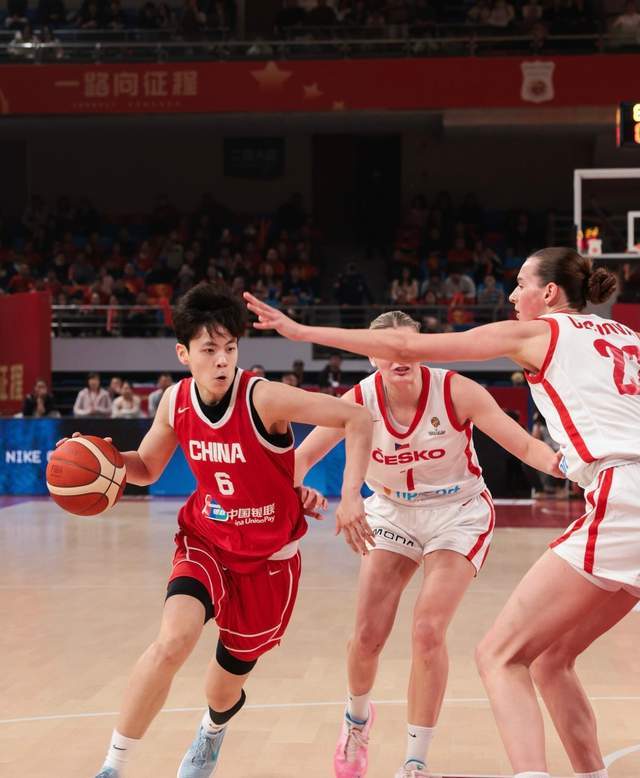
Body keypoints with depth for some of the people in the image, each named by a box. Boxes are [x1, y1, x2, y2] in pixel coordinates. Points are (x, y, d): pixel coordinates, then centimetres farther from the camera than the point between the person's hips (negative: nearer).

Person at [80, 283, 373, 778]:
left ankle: (213, 729, 53)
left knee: (231, 673, 12)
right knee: (174, 639, -27)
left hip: (269, 556, -2)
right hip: (206, 540, 2)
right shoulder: (176, 402, -8)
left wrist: (350, 496, -31)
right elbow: (147, 468, 9)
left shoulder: (263, 398, -24)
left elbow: (358, 419, -24)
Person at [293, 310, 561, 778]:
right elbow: (304, 457, -12)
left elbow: (524, 444, -22)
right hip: (392, 513, 3)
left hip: (457, 515, -2)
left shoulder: (455, 392, -22)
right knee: (368, 635, -3)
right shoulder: (360, 401, -16)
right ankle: (358, 717, 33)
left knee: (428, 630, -17)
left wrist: (564, 463, -42)